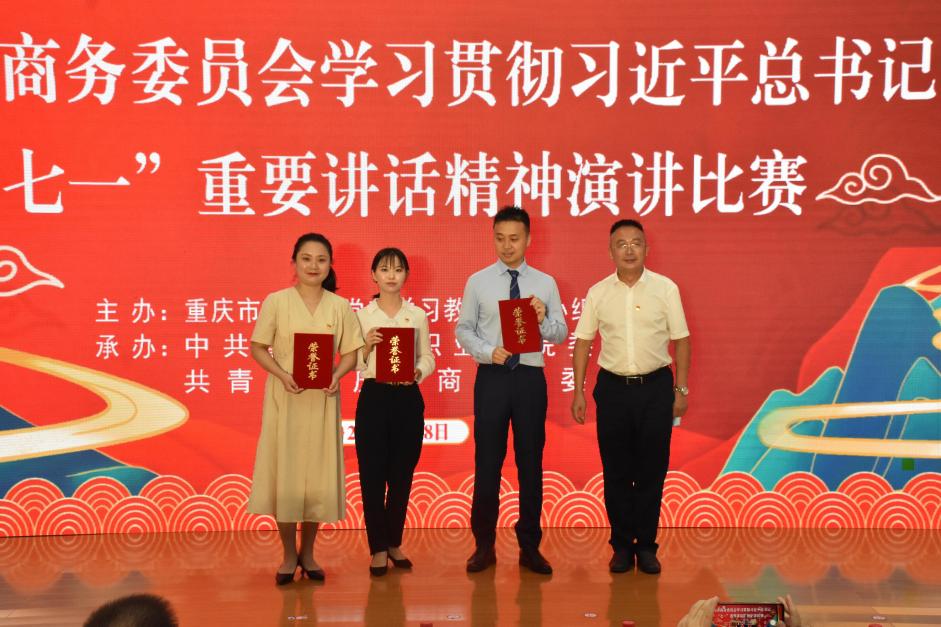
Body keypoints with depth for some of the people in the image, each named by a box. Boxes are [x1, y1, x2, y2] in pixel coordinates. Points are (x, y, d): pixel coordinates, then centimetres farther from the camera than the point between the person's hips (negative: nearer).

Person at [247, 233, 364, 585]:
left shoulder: (340, 306, 2)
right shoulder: (276, 302, -3)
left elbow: (351, 352, 5)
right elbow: (258, 348, -1)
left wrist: (336, 375, -14)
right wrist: (282, 375, -16)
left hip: (322, 401, 2)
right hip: (285, 398, -1)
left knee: (318, 473, 6)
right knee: (284, 471, 2)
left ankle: (307, 552, 23)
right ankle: (289, 555, 17)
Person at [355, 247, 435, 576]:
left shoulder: (418, 315, 6)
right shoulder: (362, 315, 2)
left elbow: (428, 357, 6)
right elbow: (353, 364, 3)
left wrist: (417, 372, -14)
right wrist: (367, 347, -16)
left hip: (408, 398, 1)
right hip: (373, 397, -1)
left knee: (402, 474, 8)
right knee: (372, 474, 1)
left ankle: (394, 542, 24)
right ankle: (378, 548, 12)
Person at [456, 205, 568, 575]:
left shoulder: (545, 283, 5)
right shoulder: (478, 282, 3)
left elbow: (562, 334, 3)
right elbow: (463, 330, 2)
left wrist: (543, 320, -18)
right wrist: (488, 351, -15)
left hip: (530, 378, 1)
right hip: (491, 377, -1)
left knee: (531, 462, 8)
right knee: (487, 462, 5)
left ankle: (530, 547, 19)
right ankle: (484, 545, 17)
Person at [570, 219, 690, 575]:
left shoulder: (665, 289, -2)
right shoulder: (598, 293, 1)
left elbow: (681, 341, 3)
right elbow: (583, 343, 5)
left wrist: (681, 389, 1)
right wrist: (579, 392, 2)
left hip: (656, 388, -1)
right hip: (613, 387, 1)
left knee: (652, 470, 5)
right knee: (616, 471, 7)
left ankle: (646, 546, 18)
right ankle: (622, 545, 19)